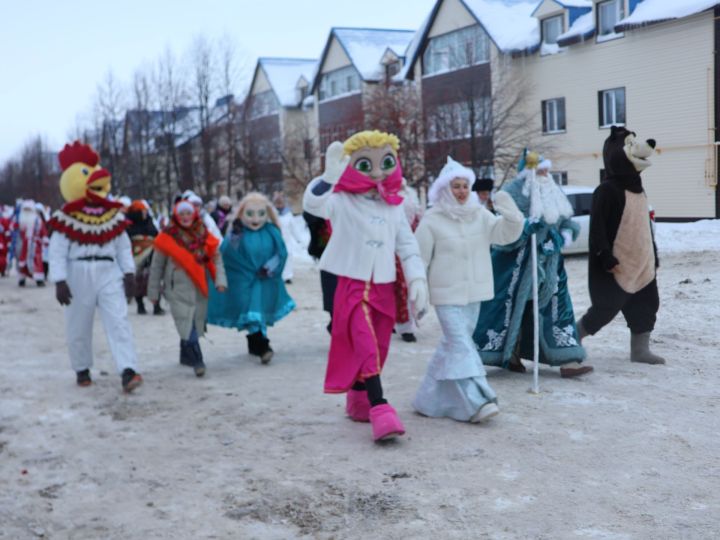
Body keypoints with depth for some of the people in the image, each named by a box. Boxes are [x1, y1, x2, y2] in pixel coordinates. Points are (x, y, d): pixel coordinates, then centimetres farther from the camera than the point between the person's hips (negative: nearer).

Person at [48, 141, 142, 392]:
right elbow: (57, 252, -7)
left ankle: (128, 371, -20)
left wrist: (129, 273, 1)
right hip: (78, 276, -1)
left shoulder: (113, 216, 6)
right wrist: (59, 281, -13)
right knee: (78, 328, 10)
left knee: (118, 323, -12)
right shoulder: (66, 219, -5)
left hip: (109, 275, 2)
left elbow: (124, 247, 9)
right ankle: (82, 369, 30)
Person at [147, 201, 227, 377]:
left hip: (199, 289, 4)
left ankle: (186, 356, 29)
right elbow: (157, 266, 3)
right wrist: (153, 292, 5)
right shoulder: (168, 237, -2)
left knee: (195, 323, 11)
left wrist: (220, 280, -9)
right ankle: (197, 361, -15)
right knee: (187, 323, -13)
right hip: (178, 289, -4)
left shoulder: (204, 236, 5)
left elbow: (216, 259, 6)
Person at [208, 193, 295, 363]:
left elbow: (281, 252, -2)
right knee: (252, 312, -10)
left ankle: (254, 343, 28)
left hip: (265, 281, 2)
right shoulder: (237, 232, -5)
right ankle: (262, 346, -12)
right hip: (243, 281, -2)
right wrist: (234, 235, -29)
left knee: (260, 310, 11)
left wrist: (270, 267, -15)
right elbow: (227, 253, -16)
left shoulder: (271, 231, 0)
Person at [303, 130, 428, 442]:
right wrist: (330, 176, -42)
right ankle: (380, 410, -20)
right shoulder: (343, 202, -6)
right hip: (353, 286, -6)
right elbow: (313, 204, -26)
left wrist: (417, 279, 1)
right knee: (366, 347, -16)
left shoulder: (393, 207, 9)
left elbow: (407, 244, 11)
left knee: (377, 349, 12)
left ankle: (358, 399, 30)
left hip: (384, 288, 6)